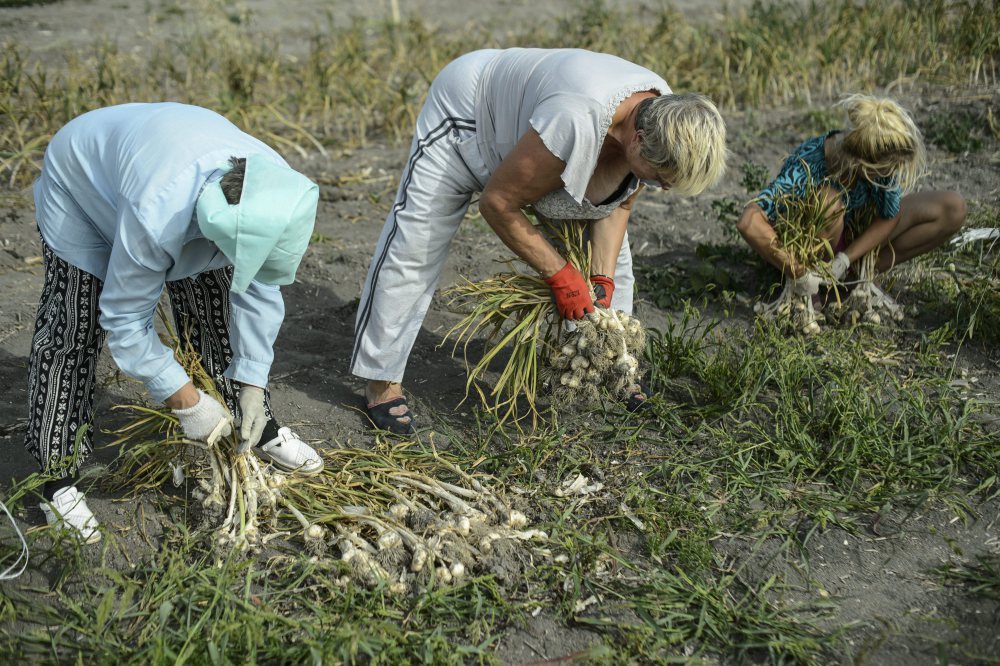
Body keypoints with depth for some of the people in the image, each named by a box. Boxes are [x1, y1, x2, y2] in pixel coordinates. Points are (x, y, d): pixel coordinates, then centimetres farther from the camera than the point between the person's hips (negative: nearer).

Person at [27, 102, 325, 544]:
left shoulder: (273, 189, -31)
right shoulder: (156, 218, -47)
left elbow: (258, 289, -16)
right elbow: (124, 320, -32)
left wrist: (252, 386, -17)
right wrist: (185, 400, -28)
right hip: (81, 187, -5)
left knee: (217, 312, 5)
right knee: (72, 334, -7)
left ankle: (258, 431, 23)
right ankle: (57, 478, 5)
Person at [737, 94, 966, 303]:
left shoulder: (883, 159, -25)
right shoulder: (806, 170, -38)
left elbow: (889, 218, -12)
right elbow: (748, 222, -48)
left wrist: (845, 260, -23)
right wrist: (798, 274, -42)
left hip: (856, 235, 5)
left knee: (953, 208, -9)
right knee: (829, 202, -40)